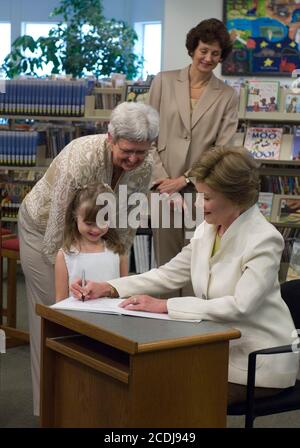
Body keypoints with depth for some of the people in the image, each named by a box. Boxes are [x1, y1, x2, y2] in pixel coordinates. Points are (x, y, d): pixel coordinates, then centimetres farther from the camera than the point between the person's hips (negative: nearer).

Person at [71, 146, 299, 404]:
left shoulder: (264, 240, -20)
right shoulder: (207, 230, 3)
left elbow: (240, 306, -29)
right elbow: (168, 275, 7)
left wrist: (165, 306, -30)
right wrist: (108, 288, -4)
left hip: (259, 361, -6)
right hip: (220, 348, 6)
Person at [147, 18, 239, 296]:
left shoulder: (227, 96, 5)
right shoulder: (163, 82, 7)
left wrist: (185, 179, -8)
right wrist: (162, 179, -5)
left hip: (202, 191, 0)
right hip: (165, 188, 1)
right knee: (166, 262, 4)